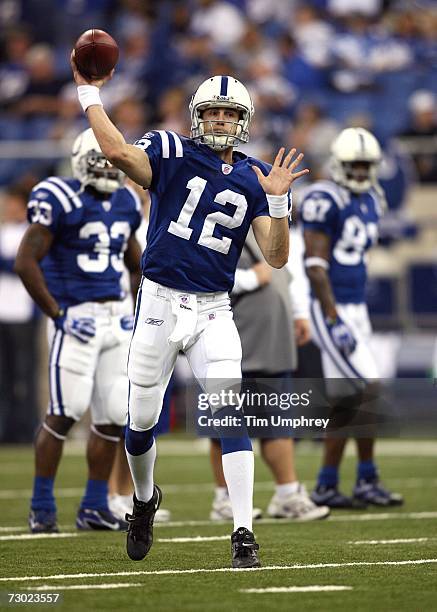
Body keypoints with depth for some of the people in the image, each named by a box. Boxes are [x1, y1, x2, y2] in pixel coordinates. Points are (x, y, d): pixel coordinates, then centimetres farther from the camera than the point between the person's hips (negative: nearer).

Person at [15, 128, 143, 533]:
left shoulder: (125, 203, 11)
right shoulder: (61, 201, -12)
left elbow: (137, 265, 25)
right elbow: (26, 263, -14)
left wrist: (139, 313, 13)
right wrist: (57, 314, -15)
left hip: (117, 317, 7)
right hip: (76, 317, -7)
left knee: (113, 416, 5)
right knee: (64, 413, -7)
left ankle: (94, 507, 14)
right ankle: (41, 507, 4)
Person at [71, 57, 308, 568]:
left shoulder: (252, 179, 6)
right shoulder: (172, 154, -3)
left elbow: (276, 257, 0)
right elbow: (118, 152, -23)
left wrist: (278, 201, -13)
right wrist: (89, 92, -20)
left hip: (213, 311, 1)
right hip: (159, 301, -1)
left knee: (231, 418, -14)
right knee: (142, 420, 9)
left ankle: (243, 534, -13)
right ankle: (144, 499, 39)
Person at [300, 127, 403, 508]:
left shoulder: (371, 201, 14)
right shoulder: (324, 200, -12)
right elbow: (316, 265, -16)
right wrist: (335, 319, -21)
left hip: (356, 307, 9)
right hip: (331, 309, -9)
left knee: (347, 401, 7)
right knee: (367, 389, -12)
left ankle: (327, 487, 12)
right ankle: (367, 480, -4)